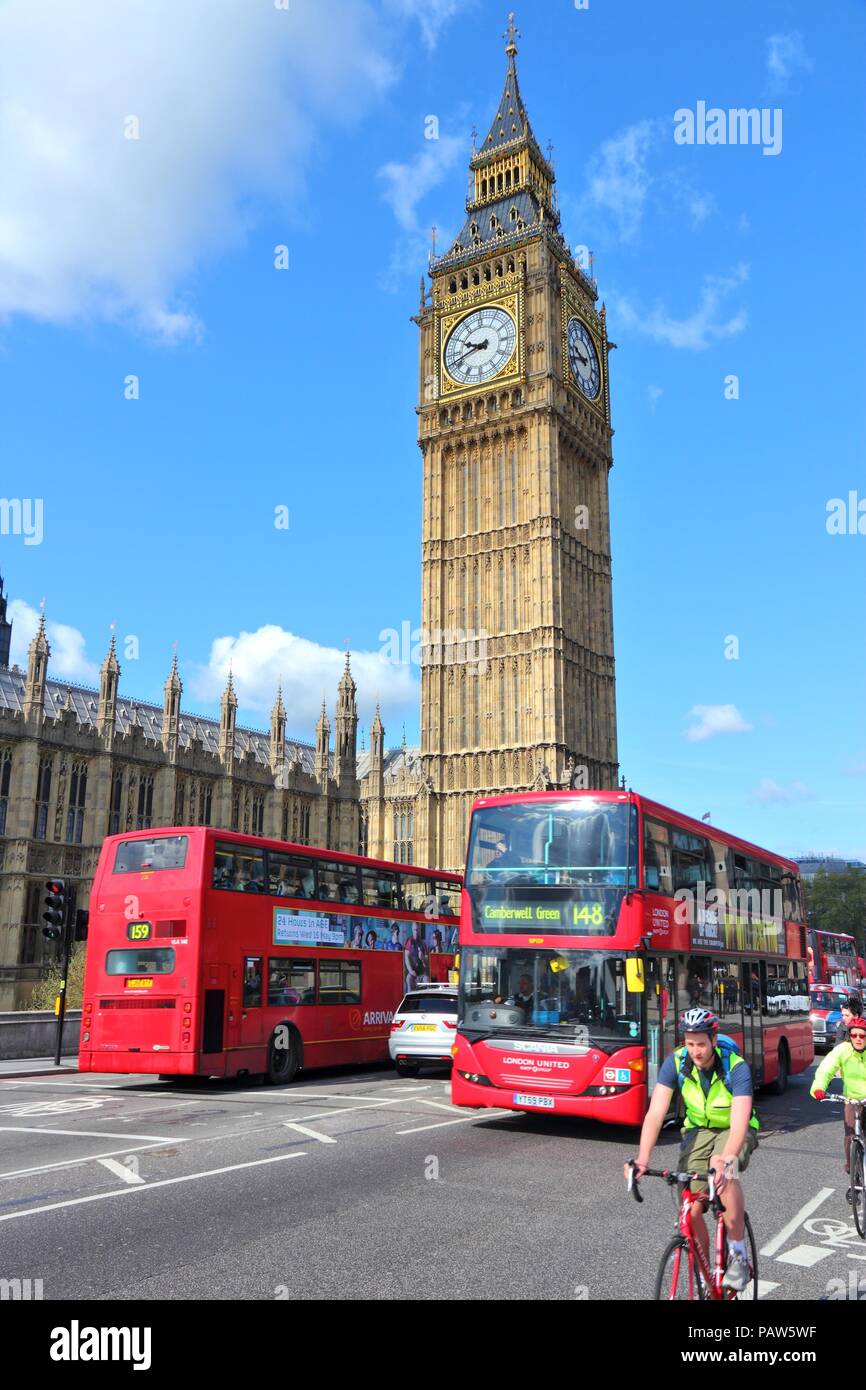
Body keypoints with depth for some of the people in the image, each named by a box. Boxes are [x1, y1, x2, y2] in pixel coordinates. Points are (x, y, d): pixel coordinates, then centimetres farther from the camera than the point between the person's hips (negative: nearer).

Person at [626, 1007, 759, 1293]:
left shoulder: (736, 1067, -29)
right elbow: (656, 1113, -27)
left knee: (723, 1170, -35)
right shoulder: (675, 1063, -21)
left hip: (733, 1130, -3)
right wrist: (643, 1159, -42)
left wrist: (725, 1159, -57)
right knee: (691, 1210, -9)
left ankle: (738, 1254, -17)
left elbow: (740, 1121, -40)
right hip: (698, 1130, 3)